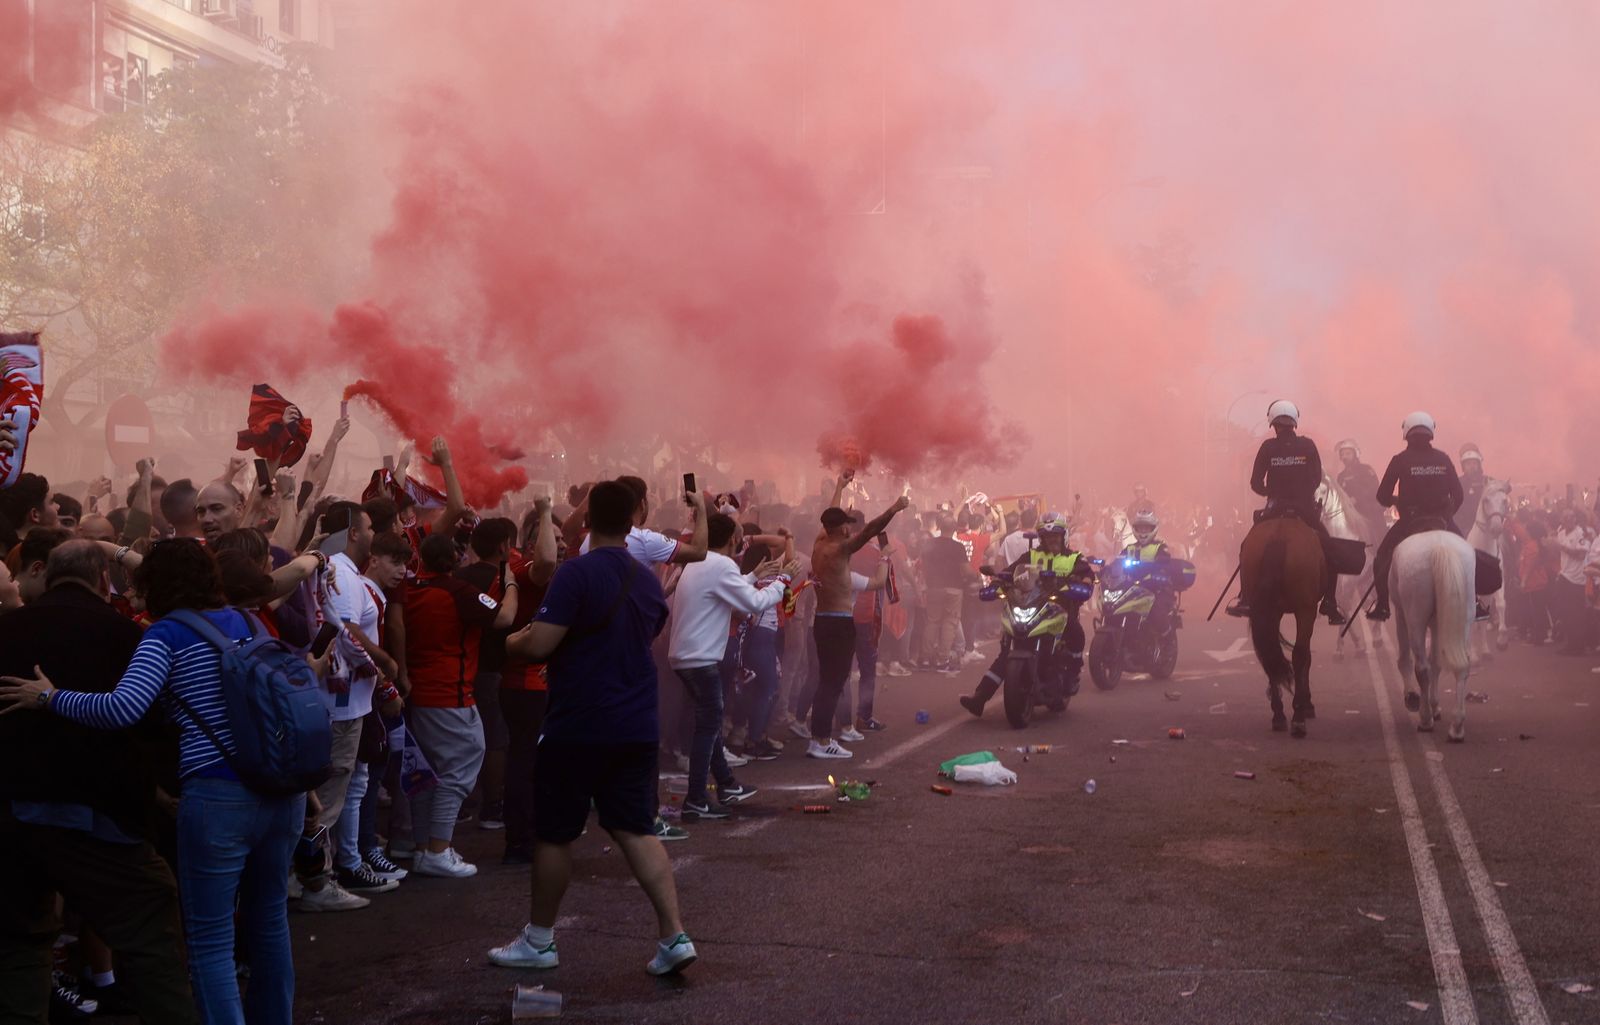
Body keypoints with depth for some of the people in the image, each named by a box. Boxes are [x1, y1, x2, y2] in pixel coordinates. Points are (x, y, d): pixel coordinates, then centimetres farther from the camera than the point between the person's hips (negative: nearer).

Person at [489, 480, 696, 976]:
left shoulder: (576, 572, -14)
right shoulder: (649, 582, 8)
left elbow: (539, 645, -20)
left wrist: (512, 641, 3)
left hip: (578, 725, -6)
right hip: (637, 726, 6)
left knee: (554, 833, 8)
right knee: (636, 829, 8)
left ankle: (539, 940, 20)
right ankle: (674, 936, -1)